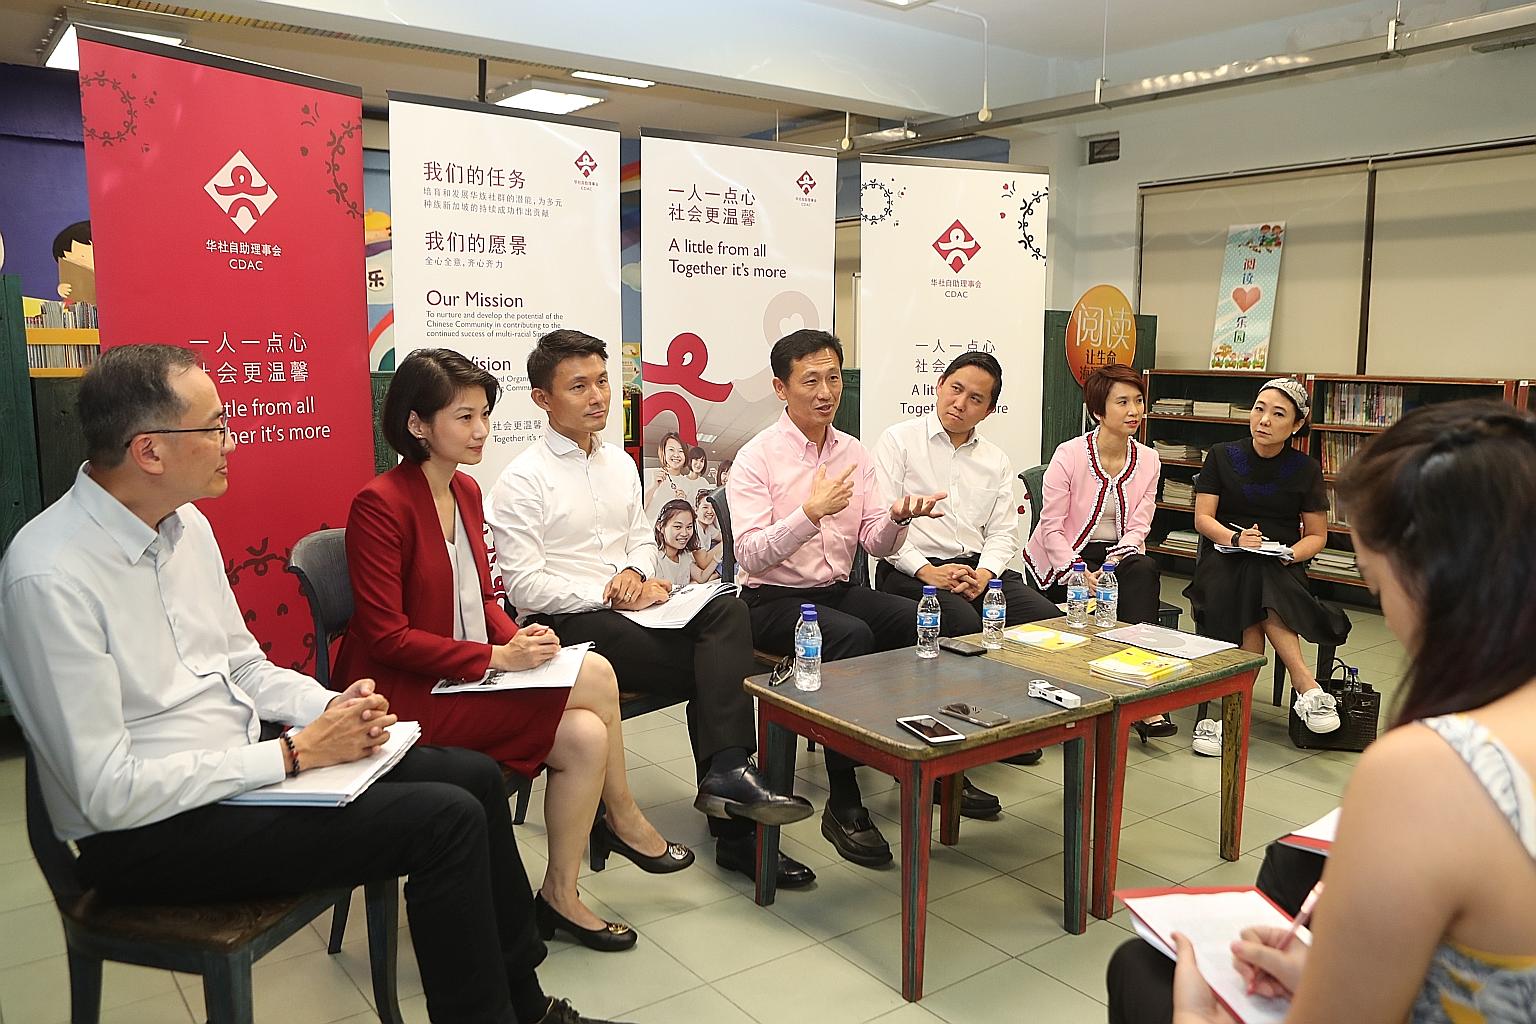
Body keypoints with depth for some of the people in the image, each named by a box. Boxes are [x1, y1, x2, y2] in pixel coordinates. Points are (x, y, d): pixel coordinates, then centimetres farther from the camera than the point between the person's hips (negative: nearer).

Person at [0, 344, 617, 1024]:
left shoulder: (186, 523, 3)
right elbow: (110, 792, -24)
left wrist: (333, 707, -7)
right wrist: (296, 752, -21)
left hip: (239, 767, 8)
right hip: (145, 836, -8)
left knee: (475, 776, 3)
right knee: (447, 820, -20)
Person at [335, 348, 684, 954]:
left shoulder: (466, 491, 8)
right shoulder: (381, 505, -17)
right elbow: (387, 637, -19)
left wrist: (518, 637, -6)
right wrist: (497, 656, -22)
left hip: (465, 677, 8)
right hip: (404, 695, -8)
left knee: (586, 736, -14)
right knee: (594, 675, -19)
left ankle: (560, 897, 5)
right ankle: (622, 820, 4)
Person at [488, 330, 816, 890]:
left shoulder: (620, 462, 17)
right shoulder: (522, 480, -6)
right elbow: (525, 586, -11)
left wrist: (636, 574, 0)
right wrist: (608, 594, -16)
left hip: (627, 608, 7)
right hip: (567, 624, -6)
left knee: (727, 610, -25)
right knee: (718, 666, -22)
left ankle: (727, 771, -28)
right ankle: (733, 831, -15)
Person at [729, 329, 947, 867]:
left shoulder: (855, 453, 9)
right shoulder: (756, 458, -8)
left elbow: (877, 544, 5)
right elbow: (751, 556, -19)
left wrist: (899, 517, -17)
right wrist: (811, 512, -29)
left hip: (838, 590, 6)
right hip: (773, 600, -5)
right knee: (851, 636, -34)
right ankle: (844, 807, -25)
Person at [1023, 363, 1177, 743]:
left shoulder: (1148, 460, 4)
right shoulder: (1069, 455, -9)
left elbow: (1138, 527, -1)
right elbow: (1051, 526, -10)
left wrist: (1115, 562, -20)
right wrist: (1080, 573, -22)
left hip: (1119, 557, 4)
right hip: (1065, 561, -4)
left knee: (1144, 570, -32)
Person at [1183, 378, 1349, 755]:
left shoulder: (1306, 469, 7)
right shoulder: (1222, 457, 7)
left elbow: (1317, 535, 10)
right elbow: (1202, 518, 1)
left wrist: (1291, 554, -13)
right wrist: (1235, 538, -20)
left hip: (1282, 568, 0)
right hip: (1224, 560, 0)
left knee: (1257, 582, -36)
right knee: (1251, 583, -36)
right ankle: (1305, 684, -36)